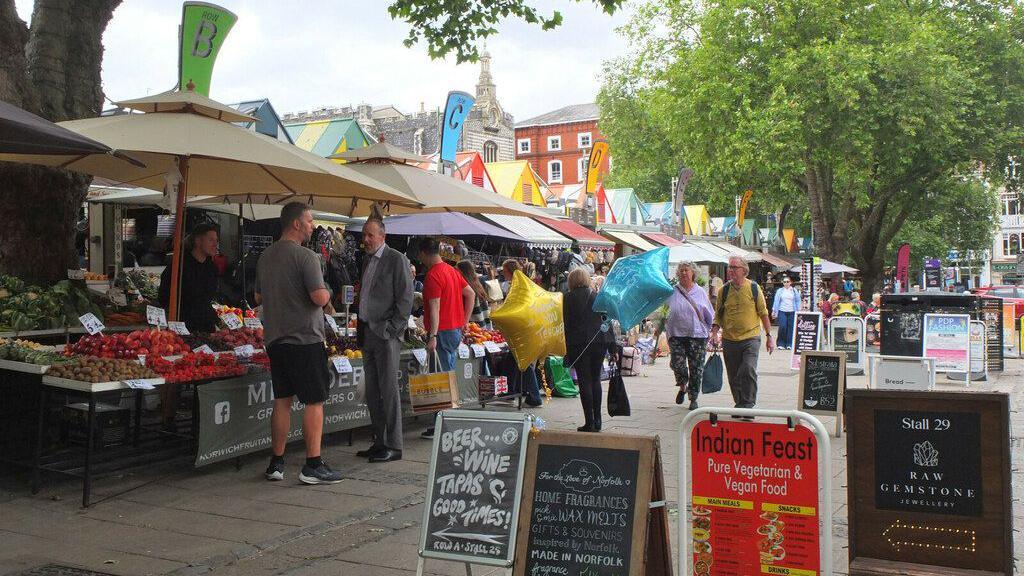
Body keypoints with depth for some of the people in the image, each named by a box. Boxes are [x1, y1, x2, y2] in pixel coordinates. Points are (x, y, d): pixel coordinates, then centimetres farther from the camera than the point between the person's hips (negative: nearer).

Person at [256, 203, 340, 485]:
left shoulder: (265, 256, 12)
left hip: (274, 338, 8)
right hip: (304, 338, -8)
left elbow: (259, 297, 21)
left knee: (282, 400, 13)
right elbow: (319, 297, -20)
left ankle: (276, 463, 17)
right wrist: (326, 294, 0)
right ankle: (313, 465, 0)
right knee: (314, 401, -1)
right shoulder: (305, 256, -14)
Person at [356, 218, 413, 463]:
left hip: (385, 334, -8)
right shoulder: (367, 260, 18)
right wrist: (360, 329, 15)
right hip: (367, 333, 8)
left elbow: (406, 298, -11)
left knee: (389, 390, -6)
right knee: (372, 392, 10)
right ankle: (379, 442, 18)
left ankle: (394, 446, -1)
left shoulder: (397, 259, -7)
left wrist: (392, 328, -14)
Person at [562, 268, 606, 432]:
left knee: (584, 382, 1)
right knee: (596, 380, 13)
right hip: (599, 342, 3)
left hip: (578, 344, -3)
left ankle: (589, 422, -1)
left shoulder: (568, 298, -3)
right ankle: (597, 420, 13)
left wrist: (567, 349, 0)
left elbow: (566, 324, -4)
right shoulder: (597, 296, 4)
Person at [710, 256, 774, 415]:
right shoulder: (724, 290, 6)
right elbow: (718, 314, 12)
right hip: (729, 340, 3)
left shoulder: (754, 288, 1)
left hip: (750, 338, -3)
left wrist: (769, 336, 4)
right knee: (734, 376, 8)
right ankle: (739, 404, 23)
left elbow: (763, 313, 5)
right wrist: (715, 332, -3)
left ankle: (748, 404, -9)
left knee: (748, 371, -18)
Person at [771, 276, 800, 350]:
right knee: (782, 327, -12)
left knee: (791, 327, -2)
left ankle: (789, 344, 6)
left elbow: (798, 301, 11)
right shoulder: (779, 291, 9)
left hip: (792, 312, 1)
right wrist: (774, 311, 0)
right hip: (782, 311, -1)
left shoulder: (794, 291, 10)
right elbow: (776, 301, 6)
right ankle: (781, 344, -1)